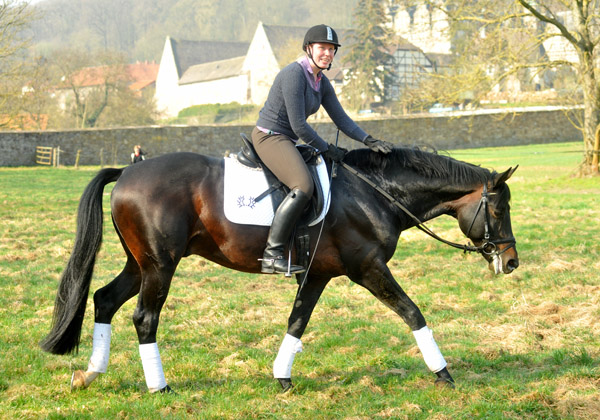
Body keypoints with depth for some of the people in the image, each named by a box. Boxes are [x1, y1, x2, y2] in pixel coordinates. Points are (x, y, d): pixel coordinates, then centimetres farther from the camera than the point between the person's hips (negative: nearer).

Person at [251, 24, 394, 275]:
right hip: (269, 137, -11)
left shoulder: (322, 82, 10)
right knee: (304, 186, -28)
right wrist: (326, 149, -13)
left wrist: (368, 141, -2)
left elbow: (341, 118, 11)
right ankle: (271, 254, -30)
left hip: (286, 141, 11)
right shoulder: (294, 75, -19)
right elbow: (298, 124, -21)